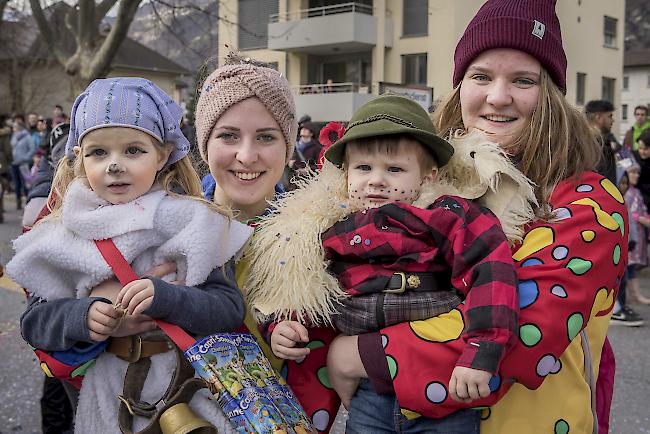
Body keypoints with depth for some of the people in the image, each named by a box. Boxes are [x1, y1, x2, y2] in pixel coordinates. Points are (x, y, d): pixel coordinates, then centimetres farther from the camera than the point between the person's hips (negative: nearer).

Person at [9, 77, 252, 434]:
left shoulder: (192, 223, -9)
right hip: (108, 396, 2)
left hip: (191, 382, -2)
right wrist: (82, 316, -19)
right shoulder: (66, 235, -2)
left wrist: (166, 297, -29)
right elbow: (33, 322, 0)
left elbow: (231, 310, -14)